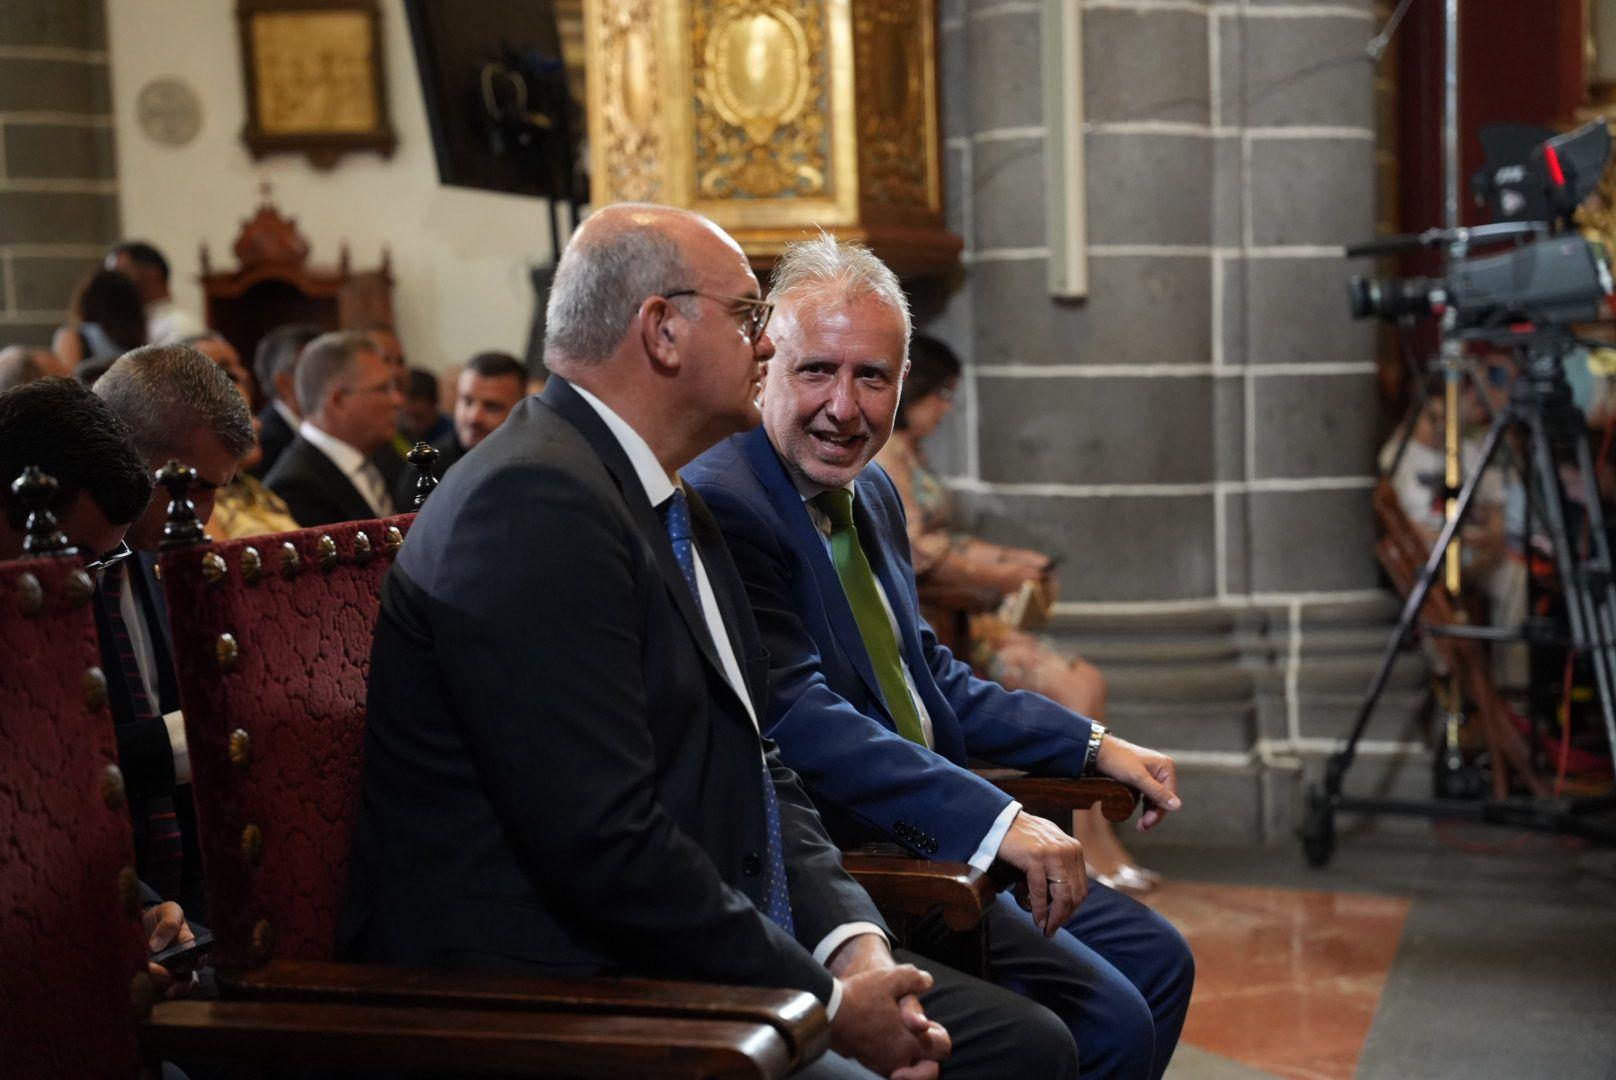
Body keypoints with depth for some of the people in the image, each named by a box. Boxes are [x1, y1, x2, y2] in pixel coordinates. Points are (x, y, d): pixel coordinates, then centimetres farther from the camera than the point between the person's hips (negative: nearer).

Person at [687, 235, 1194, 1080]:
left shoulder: (871, 493, 12)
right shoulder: (720, 506, -20)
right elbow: (799, 718, -29)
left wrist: (1095, 746, 11)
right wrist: (996, 820, -35)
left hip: (928, 843, 10)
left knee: (1157, 961, 14)